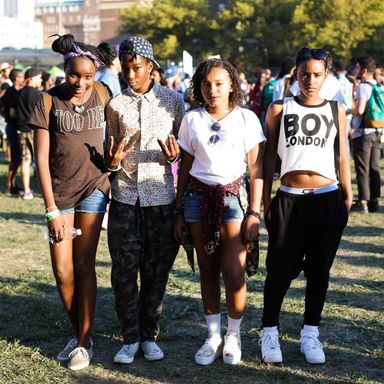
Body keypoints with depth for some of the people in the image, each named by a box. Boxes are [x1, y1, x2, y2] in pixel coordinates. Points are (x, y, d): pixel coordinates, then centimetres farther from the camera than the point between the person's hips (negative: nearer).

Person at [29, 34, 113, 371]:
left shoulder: (101, 94, -2)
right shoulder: (49, 101, -8)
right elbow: (41, 157, -8)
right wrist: (51, 209, -12)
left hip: (94, 187, 0)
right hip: (59, 190, 0)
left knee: (84, 265, -1)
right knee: (62, 271, 1)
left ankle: (85, 342, 8)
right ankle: (77, 334, 22)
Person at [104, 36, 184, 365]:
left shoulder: (172, 100, 2)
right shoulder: (116, 105, 5)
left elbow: (183, 148, 8)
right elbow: (111, 155, 11)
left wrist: (173, 154, -14)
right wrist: (112, 161, -11)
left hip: (160, 195, -1)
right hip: (124, 196, 1)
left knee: (156, 270, 5)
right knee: (124, 270, 1)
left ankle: (149, 336, 18)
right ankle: (130, 338, 13)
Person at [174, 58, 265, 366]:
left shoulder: (246, 118, 1)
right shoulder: (192, 120, 7)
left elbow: (256, 169, 0)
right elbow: (185, 167, 11)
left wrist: (254, 213, -5)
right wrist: (179, 211, 9)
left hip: (233, 196, -2)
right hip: (198, 196, 2)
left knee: (233, 272, -10)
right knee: (208, 271, 5)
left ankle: (233, 336, 10)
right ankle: (214, 336, 17)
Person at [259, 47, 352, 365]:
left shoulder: (336, 111, 7)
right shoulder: (280, 109, 3)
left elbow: (343, 158, 11)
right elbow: (269, 157, 6)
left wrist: (348, 197, 8)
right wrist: (265, 199, 4)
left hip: (328, 199, 2)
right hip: (289, 199, -2)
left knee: (319, 269, 8)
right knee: (282, 269, -2)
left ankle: (310, 334, 20)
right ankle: (269, 331, 14)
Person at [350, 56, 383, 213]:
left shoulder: (363, 87, -15)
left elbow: (359, 110, -26)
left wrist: (350, 111, -7)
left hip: (363, 133, -7)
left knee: (362, 169, -2)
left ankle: (363, 202, -1)